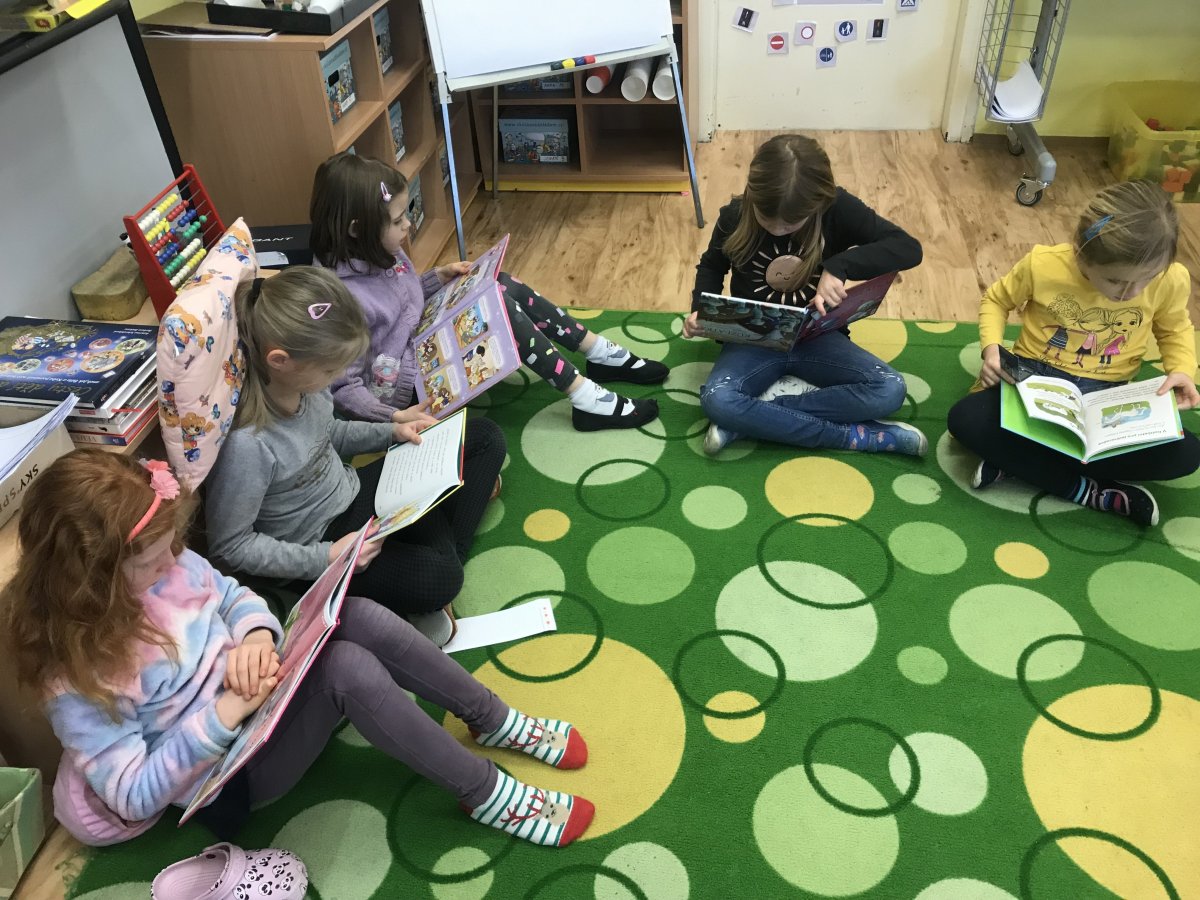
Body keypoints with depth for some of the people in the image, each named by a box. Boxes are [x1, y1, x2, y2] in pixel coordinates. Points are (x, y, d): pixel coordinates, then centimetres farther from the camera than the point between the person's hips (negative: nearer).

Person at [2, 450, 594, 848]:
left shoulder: (162, 564, -8)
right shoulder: (79, 678, -25)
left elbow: (236, 597, 4)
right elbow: (134, 796, -20)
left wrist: (257, 638, -18)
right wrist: (221, 717, -30)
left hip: (250, 695, 7)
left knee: (357, 615, -20)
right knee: (347, 668, -31)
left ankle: (494, 721, -3)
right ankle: (486, 794, -18)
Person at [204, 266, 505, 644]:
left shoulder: (302, 380, -14)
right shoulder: (246, 445, -34)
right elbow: (229, 547, -22)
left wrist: (391, 430, -3)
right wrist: (326, 558, -26)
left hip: (352, 493, 8)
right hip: (316, 545, -8)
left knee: (485, 438, 7)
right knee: (438, 579, -32)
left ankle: (448, 553, 3)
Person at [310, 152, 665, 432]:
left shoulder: (378, 252, -2)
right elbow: (344, 387, -26)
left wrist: (439, 277, 1)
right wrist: (397, 419, -37)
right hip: (406, 385, -9)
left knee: (502, 286, -2)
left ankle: (601, 355, 5)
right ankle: (586, 399, -17)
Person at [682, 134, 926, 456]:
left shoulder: (838, 209, -16)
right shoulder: (735, 217, -11)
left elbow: (909, 248, -21)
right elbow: (712, 266, 9)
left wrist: (839, 266, -35)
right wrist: (701, 309, -11)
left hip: (817, 337, 1)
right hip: (754, 338, 0)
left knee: (889, 390, -25)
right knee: (715, 400, -33)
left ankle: (748, 418, -21)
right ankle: (853, 435, -23)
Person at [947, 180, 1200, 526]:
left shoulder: (1172, 280, -13)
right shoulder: (1042, 265, -18)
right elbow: (995, 300, 1)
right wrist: (991, 349, -17)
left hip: (1106, 396, 2)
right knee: (964, 420, -31)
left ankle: (1012, 458, -21)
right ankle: (1087, 490, -20)